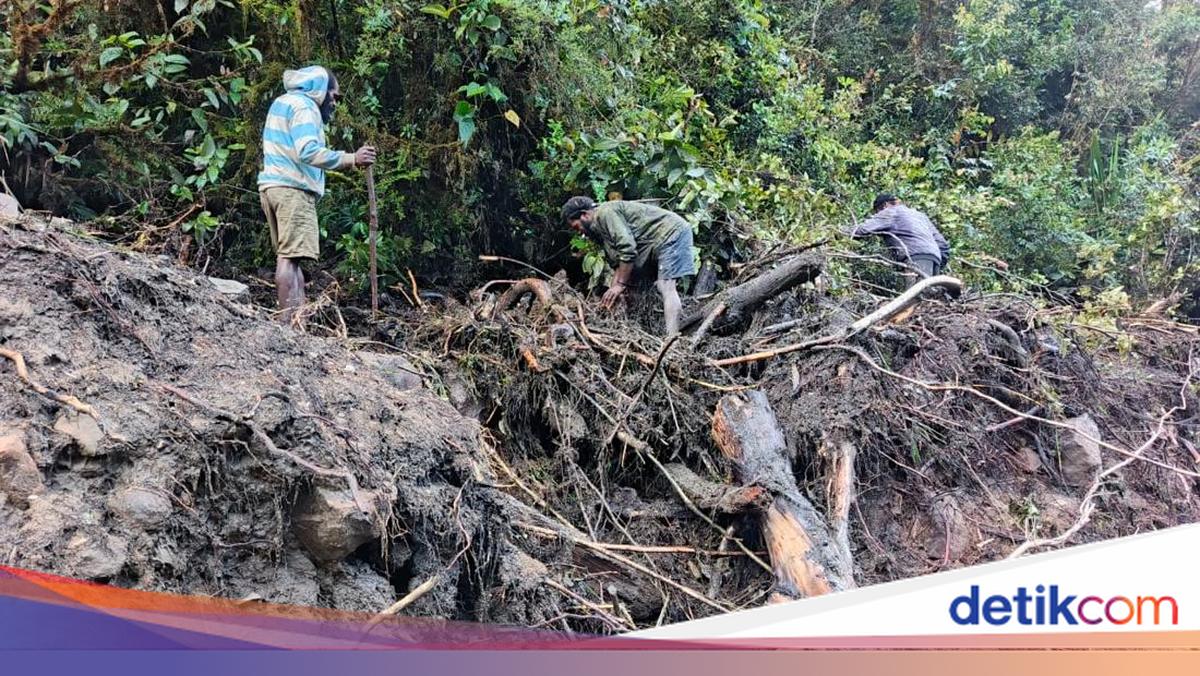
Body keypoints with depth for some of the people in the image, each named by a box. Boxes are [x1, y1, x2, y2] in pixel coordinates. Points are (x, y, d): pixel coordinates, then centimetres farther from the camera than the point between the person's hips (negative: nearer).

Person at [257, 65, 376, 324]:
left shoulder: (282, 102, 24)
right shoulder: (304, 106, -7)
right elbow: (308, 152, -21)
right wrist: (351, 159, -21)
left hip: (273, 185, 10)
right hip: (293, 188, -10)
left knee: (288, 255, 8)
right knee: (290, 256, -15)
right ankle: (290, 321, -20)